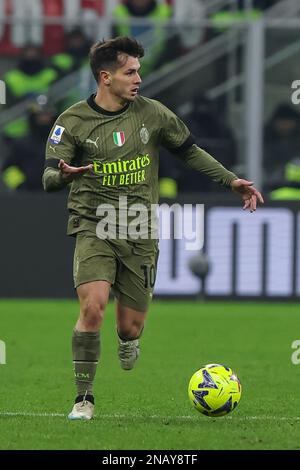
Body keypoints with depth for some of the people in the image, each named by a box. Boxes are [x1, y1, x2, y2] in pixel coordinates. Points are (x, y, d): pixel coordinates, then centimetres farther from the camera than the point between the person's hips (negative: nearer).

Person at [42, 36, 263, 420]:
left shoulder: (152, 114, 3)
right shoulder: (73, 122, -4)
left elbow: (189, 151, 18)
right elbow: (49, 178, -10)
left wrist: (231, 181, 13)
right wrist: (64, 175, -34)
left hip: (140, 235, 3)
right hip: (94, 227, -2)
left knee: (131, 327, 3)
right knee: (93, 306, -24)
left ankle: (127, 341, 44)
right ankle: (84, 397, -11)